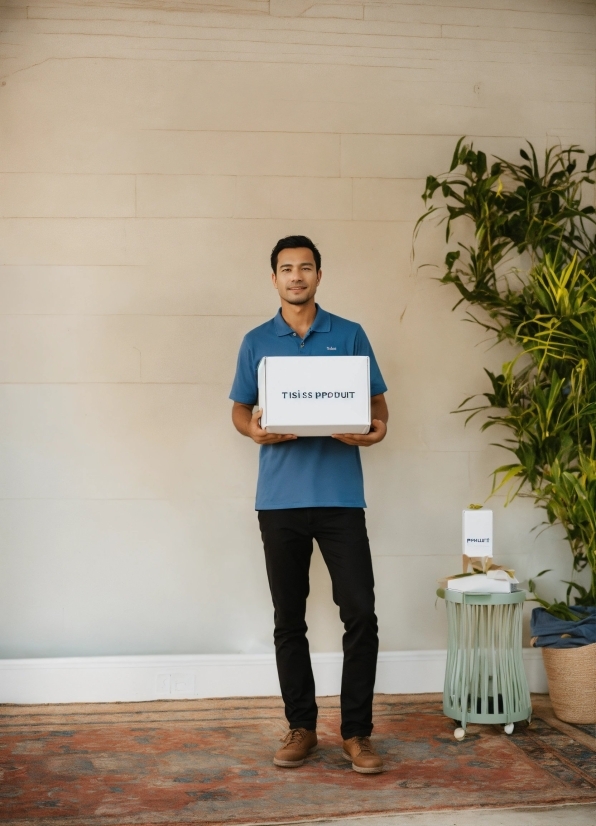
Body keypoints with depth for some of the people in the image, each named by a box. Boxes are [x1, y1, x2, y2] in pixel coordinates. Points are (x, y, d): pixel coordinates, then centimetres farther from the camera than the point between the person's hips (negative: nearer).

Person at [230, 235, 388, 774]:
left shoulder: (350, 335, 7)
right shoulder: (257, 342, 10)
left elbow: (377, 402, 10)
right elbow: (240, 408, 14)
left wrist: (376, 428, -13)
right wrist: (253, 428, -9)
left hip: (340, 495, -1)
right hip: (280, 498, 1)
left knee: (360, 614, -5)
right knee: (288, 619, 8)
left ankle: (356, 731, 9)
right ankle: (301, 727, 21)